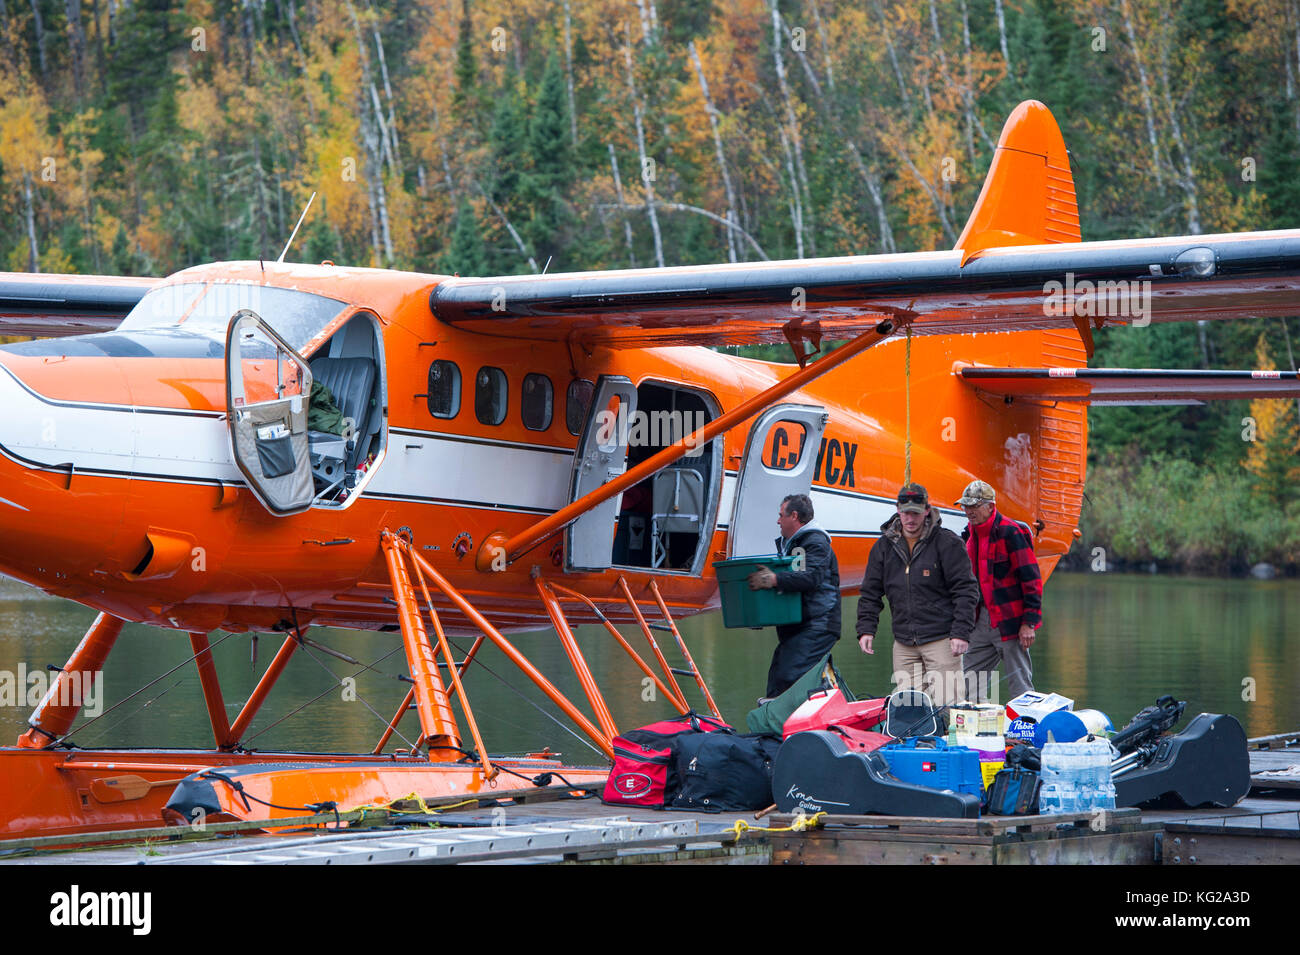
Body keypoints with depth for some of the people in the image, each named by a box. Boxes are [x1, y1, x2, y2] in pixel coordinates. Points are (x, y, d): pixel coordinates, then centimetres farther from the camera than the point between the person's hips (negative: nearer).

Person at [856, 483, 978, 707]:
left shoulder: (947, 543, -3)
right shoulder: (884, 547, 11)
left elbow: (965, 590, -5)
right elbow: (871, 593, 16)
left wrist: (960, 632, -13)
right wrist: (866, 629, 3)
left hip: (941, 638, -5)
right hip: (904, 643, 5)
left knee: (945, 704, -11)